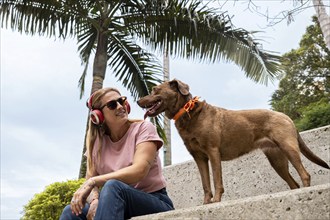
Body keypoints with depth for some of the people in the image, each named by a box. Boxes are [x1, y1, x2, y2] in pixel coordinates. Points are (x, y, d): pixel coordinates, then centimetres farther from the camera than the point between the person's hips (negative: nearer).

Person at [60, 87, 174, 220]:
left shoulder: (143, 128, -7)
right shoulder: (96, 142, 6)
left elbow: (139, 171, -22)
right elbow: (90, 180, 0)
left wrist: (93, 181, -27)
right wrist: (94, 201, -24)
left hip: (155, 202, -3)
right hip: (117, 205, 4)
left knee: (112, 187, -33)